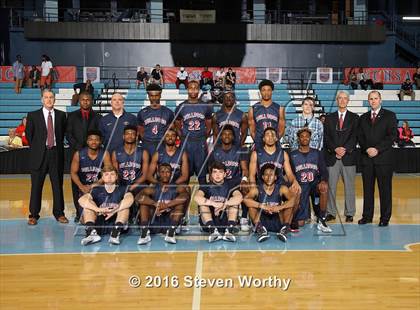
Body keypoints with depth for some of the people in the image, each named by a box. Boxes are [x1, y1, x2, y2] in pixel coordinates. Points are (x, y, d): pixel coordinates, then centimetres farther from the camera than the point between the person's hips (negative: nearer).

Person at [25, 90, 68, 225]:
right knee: (36, 185, 3)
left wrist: (58, 146, 9)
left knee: (58, 184, 5)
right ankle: (33, 215, 11)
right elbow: (29, 134, 8)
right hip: (39, 154, -1)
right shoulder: (33, 115, 3)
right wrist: (36, 148, 7)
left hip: (56, 153, 1)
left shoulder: (61, 115, 7)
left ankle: (59, 213, 14)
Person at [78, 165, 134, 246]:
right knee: (88, 203, -12)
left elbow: (130, 198, -19)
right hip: (99, 224, 1)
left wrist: (114, 211, -30)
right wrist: (98, 210, -26)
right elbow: (81, 200, -11)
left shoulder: (121, 190, 6)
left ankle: (115, 233, -35)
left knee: (124, 204, -19)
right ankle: (92, 232, -32)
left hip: (115, 221, -1)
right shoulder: (97, 190, 9)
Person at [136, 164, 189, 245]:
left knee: (180, 201, -17)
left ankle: (171, 232, -29)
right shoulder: (153, 189, 6)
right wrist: (155, 204, -30)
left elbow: (185, 196, -20)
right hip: (153, 223, 1)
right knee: (144, 200, -13)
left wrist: (166, 205, -29)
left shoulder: (177, 188, 4)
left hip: (169, 223, -1)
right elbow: (138, 197, -14)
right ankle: (145, 233, -26)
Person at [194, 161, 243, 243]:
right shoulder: (206, 186, 2)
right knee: (202, 202, -19)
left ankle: (229, 230, -27)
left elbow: (239, 197, -20)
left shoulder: (229, 186, 3)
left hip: (226, 221, 0)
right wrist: (214, 204, -31)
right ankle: (212, 230, -33)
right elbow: (196, 197, -20)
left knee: (234, 201, -16)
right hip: (209, 221, 0)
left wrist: (223, 205, -31)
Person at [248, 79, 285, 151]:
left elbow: (281, 129, 8)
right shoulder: (253, 109, 6)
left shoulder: (279, 109, 7)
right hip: (259, 146, 0)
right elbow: (252, 130, 7)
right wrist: (257, 141, -3)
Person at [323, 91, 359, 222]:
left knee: (349, 186, 3)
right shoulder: (329, 118, 12)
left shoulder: (354, 117, 8)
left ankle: (349, 213, 10)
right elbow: (326, 137, 3)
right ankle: (331, 212, 11)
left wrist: (345, 150, -15)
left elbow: (354, 136, -2)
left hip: (348, 157, -1)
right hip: (331, 157, 1)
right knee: (330, 186, 2)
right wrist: (335, 149, -12)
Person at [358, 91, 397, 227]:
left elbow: (392, 135, -4)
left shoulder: (389, 115, 5)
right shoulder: (363, 118, 16)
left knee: (385, 189, 0)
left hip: (383, 157, -3)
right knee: (367, 188, 6)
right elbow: (360, 137, 10)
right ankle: (367, 216, 13)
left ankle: (385, 218, 7)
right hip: (366, 158, 3)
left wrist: (377, 149, -13)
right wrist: (367, 149, -8)